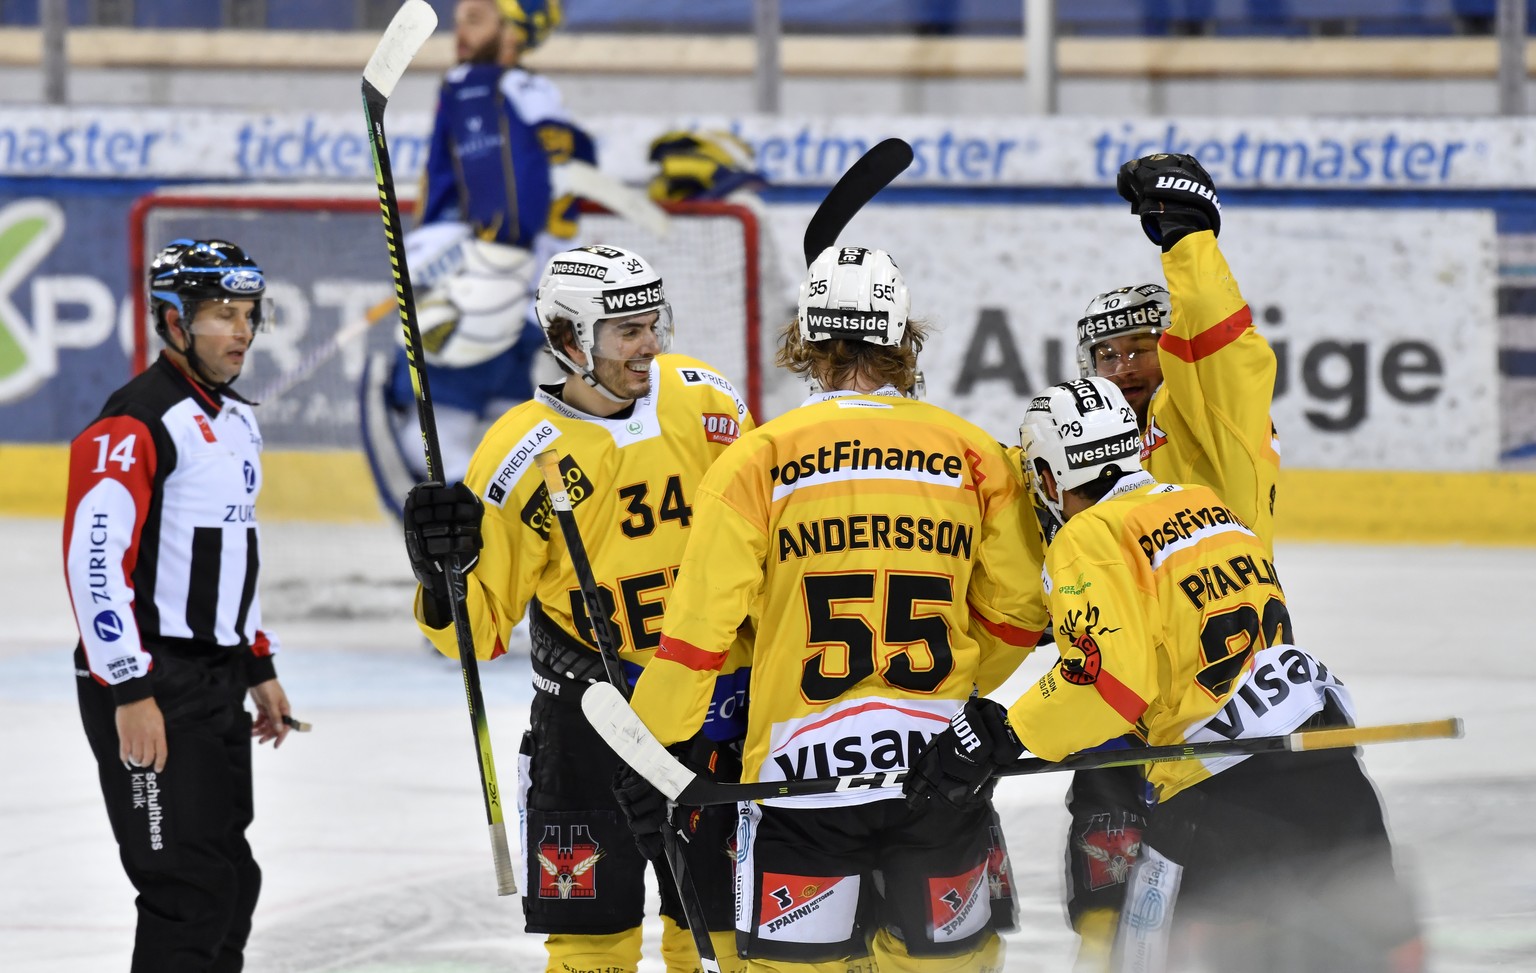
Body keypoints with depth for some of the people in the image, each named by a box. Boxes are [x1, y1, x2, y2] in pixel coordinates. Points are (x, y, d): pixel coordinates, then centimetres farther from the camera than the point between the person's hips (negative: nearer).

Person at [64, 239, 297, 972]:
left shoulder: (235, 422, 15)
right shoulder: (134, 425, -16)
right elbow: (94, 560, -22)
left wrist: (259, 668, 23)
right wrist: (130, 693, -24)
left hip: (217, 686, 10)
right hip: (149, 689, -10)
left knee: (231, 880, 13)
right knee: (190, 888, -12)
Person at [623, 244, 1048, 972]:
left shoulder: (758, 460, -4)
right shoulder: (974, 456, 3)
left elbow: (701, 625, -5)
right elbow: (1015, 616, 10)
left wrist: (648, 747, 7)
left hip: (806, 769, -2)